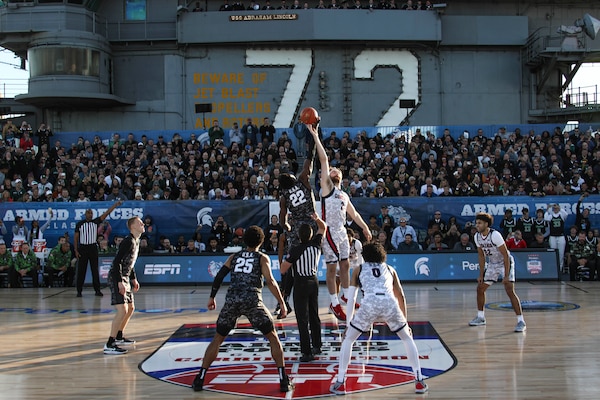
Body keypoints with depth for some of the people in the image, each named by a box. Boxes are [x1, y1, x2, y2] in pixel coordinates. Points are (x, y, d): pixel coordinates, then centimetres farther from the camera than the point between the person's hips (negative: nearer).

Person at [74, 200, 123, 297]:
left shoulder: (95, 222, 4)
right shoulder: (79, 224, 2)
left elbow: (106, 213, -6)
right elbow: (76, 238, 4)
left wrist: (115, 205, -16)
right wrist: (76, 250, -2)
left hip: (93, 248, 1)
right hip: (82, 248, -1)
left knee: (95, 270, 3)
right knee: (81, 271, 2)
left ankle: (97, 290, 7)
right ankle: (79, 290, 9)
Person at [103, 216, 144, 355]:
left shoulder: (136, 241, 12)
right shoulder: (128, 241, -18)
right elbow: (117, 262, -23)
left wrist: (133, 279, 22)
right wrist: (120, 282, -27)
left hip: (125, 278, 10)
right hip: (117, 278, -10)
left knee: (130, 308, 18)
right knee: (122, 310, -17)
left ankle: (119, 337, 32)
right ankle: (109, 345, -16)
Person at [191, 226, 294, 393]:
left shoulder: (234, 257, 21)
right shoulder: (262, 258, 11)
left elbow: (219, 277, 15)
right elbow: (270, 281, -2)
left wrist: (212, 297, 27)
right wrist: (282, 303, 1)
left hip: (232, 299, 3)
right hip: (252, 300, -3)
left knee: (217, 339, 18)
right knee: (273, 338, 11)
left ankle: (200, 379, 16)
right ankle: (284, 381, 5)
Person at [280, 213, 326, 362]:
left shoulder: (295, 250, -16)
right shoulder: (316, 244, -1)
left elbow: (283, 270, -10)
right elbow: (323, 227, 17)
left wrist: (285, 259, 7)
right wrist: (317, 219, 1)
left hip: (301, 284, -6)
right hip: (314, 282, 6)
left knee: (302, 319, -5)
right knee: (314, 316, 18)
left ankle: (307, 352, -7)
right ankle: (316, 346, 29)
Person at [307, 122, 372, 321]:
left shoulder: (344, 195, 18)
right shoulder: (326, 186, -1)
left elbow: (353, 214, 26)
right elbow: (324, 159, -9)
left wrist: (365, 227, 18)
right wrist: (315, 136, -13)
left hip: (342, 232, 7)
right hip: (330, 232, -7)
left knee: (345, 264, 14)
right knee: (331, 267, -2)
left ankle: (345, 295, 30)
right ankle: (334, 303, 4)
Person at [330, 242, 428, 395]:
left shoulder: (359, 270, 26)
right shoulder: (390, 269, 31)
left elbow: (350, 299, 21)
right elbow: (401, 297, 32)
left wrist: (348, 323, 27)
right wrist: (405, 322, 40)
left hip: (369, 304, -2)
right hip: (390, 304, 2)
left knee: (348, 340, 20)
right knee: (408, 339, 26)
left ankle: (340, 384, 15)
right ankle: (419, 381, 22)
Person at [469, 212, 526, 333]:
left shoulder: (495, 235, -28)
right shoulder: (477, 237, -6)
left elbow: (505, 256, -24)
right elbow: (481, 256, 6)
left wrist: (506, 276, -26)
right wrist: (481, 275, 4)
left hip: (505, 263, -7)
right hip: (492, 264, 7)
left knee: (510, 291, -19)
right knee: (480, 288, 7)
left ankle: (521, 321, -15)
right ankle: (480, 317, 24)